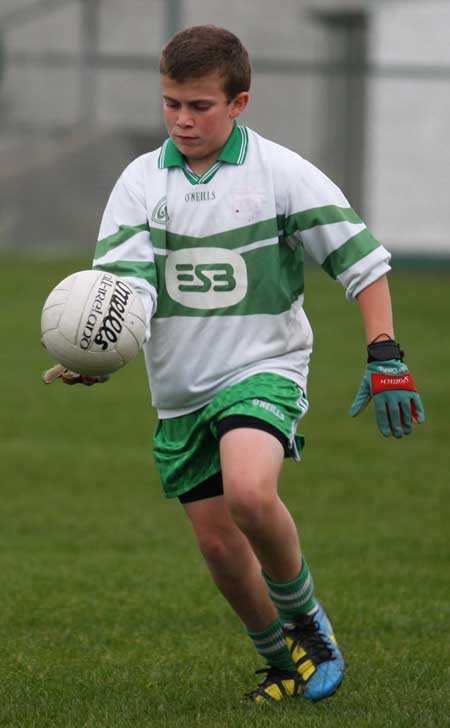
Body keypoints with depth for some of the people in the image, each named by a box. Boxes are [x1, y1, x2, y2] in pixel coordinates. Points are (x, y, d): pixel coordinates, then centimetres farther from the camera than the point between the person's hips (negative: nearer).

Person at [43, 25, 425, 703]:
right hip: (181, 391, 4)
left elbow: (362, 259, -4)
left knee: (249, 493, -31)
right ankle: (282, 661, 30)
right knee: (219, 545, 6)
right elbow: (122, 284, -11)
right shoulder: (142, 181, -1)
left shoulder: (280, 173, -8)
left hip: (263, 370, -4)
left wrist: (386, 357, -11)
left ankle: (305, 616, -5)